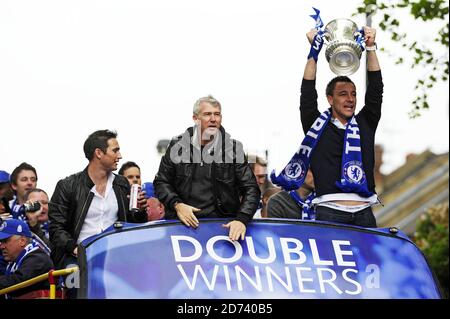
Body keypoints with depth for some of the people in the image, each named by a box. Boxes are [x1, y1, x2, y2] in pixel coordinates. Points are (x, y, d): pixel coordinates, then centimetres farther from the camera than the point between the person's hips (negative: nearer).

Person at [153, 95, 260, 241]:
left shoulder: (233, 148, 5)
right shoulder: (177, 145, 7)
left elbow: (251, 189, 4)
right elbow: (161, 182, 13)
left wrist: (242, 219, -12)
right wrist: (177, 204, -6)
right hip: (183, 222, 0)